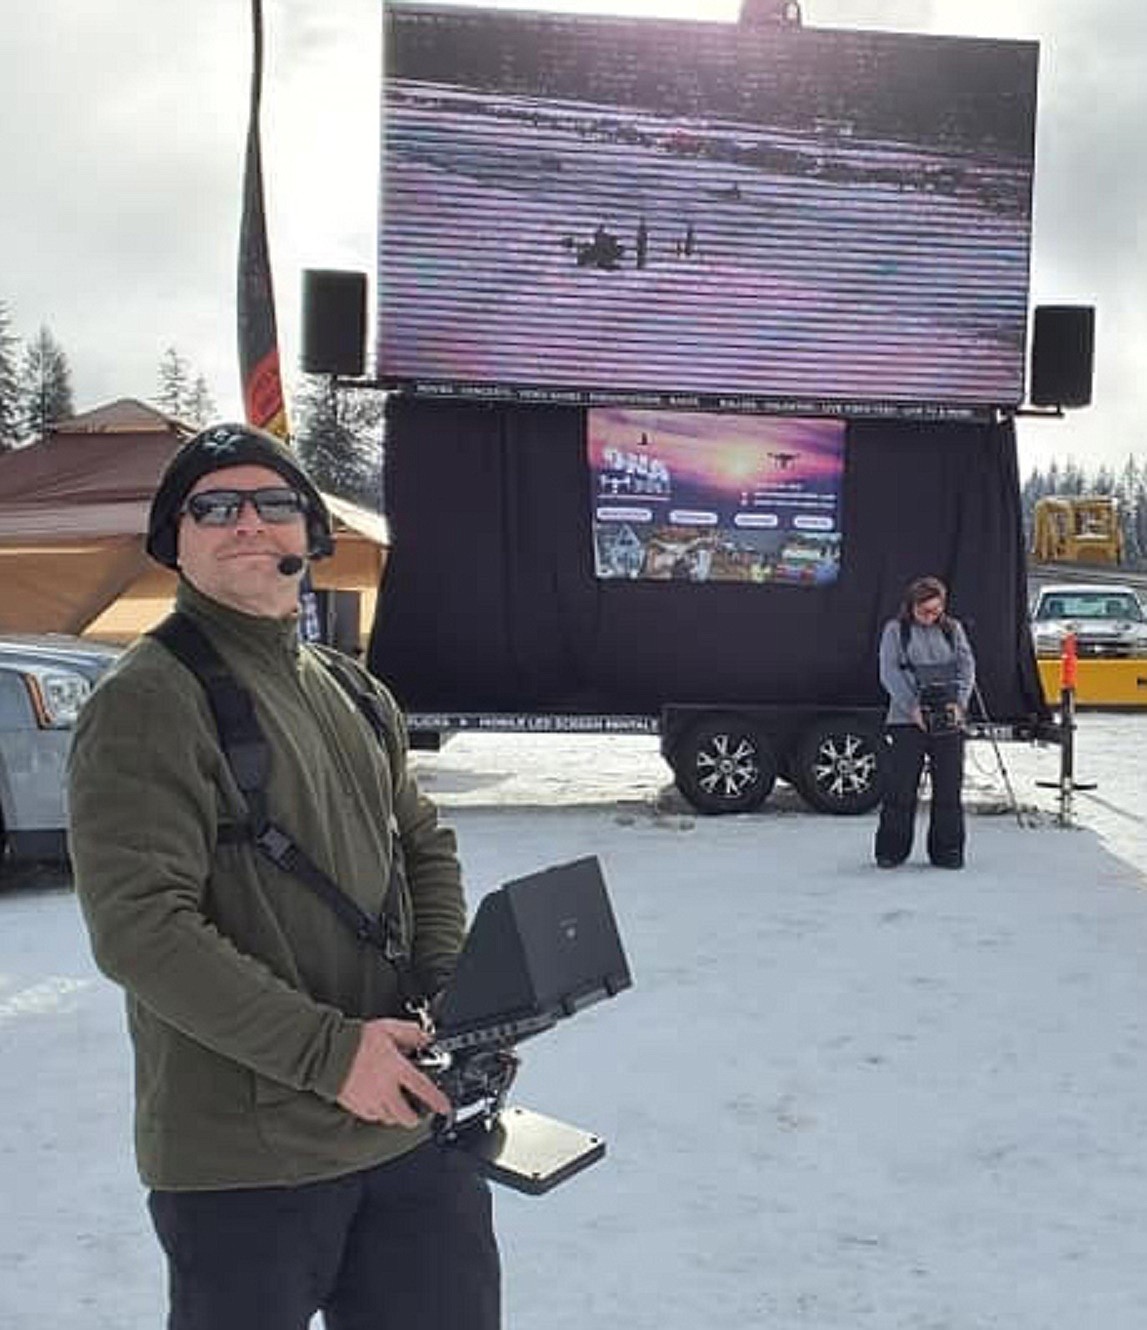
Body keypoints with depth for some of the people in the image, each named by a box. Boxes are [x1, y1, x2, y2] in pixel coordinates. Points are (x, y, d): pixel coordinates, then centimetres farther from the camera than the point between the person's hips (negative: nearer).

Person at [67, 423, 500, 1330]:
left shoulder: (356, 694, 12)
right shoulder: (146, 704, -12)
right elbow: (140, 925, -20)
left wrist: (447, 984, 0)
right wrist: (328, 1049, -21)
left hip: (408, 1123, 7)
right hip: (243, 1161, -7)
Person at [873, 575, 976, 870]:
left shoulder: (953, 629, 13)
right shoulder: (895, 630, 4)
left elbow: (967, 667, 9)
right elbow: (889, 672, -3)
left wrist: (959, 702, -7)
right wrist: (912, 707, -12)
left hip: (949, 721, 3)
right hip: (906, 721, -3)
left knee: (949, 789, 5)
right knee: (900, 789, -1)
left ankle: (947, 850, 15)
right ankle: (891, 850, 10)